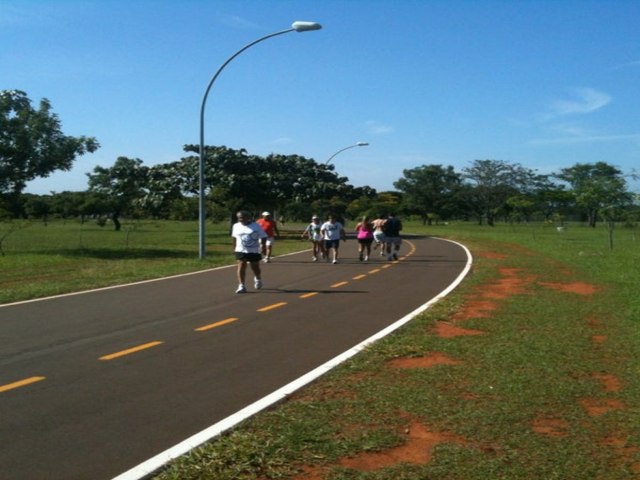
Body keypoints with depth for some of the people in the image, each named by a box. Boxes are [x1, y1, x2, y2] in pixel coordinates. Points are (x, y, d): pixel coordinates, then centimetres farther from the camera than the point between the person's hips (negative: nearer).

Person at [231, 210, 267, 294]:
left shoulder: (256, 226, -7)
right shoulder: (236, 226, 3)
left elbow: (263, 237, -3)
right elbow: (235, 237, 17)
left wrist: (263, 245, -14)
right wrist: (235, 246, 17)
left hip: (254, 251, -1)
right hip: (241, 250, 1)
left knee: (255, 268, 9)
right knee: (241, 266, -13)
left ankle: (258, 279, 41)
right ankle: (241, 286, -12)